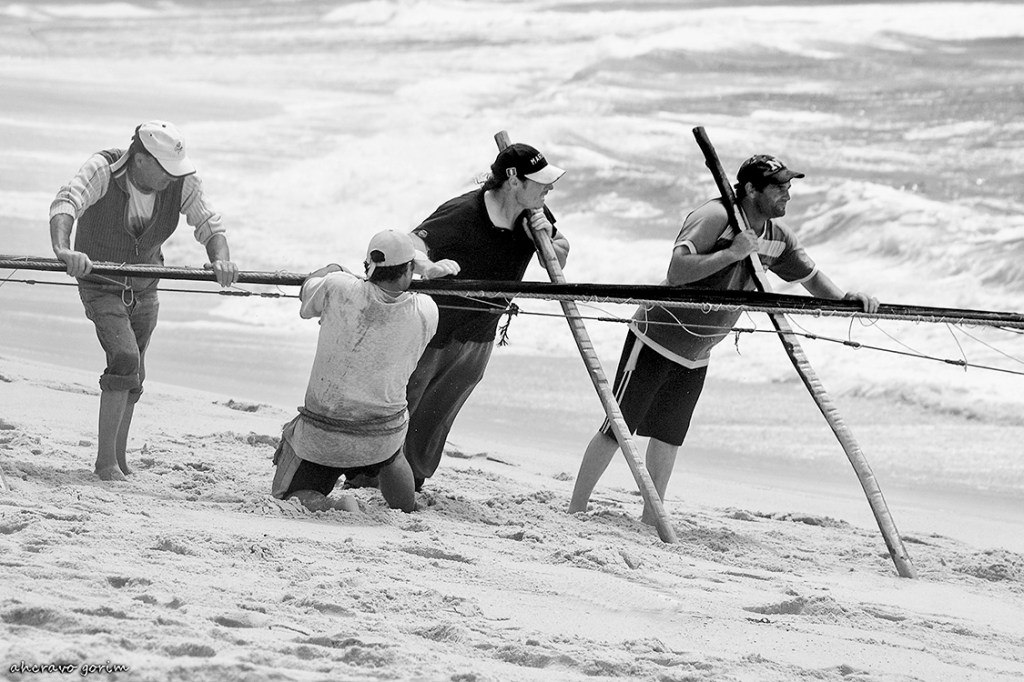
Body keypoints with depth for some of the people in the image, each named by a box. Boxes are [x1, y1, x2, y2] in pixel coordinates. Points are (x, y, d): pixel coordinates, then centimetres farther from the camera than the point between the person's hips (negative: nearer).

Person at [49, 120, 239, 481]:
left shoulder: (183, 182, -19)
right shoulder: (103, 169, -30)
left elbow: (210, 225, -17)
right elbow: (65, 204, -45)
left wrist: (221, 261, -40)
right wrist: (63, 251, -64)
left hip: (143, 288, 5)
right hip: (101, 285, -5)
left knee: (132, 378, 14)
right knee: (125, 358, -23)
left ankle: (119, 459, 32)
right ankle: (106, 461, -17)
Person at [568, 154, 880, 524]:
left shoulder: (777, 236, -1)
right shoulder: (715, 217, -24)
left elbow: (810, 275, 8)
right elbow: (677, 271, -32)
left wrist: (845, 298, -10)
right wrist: (730, 253, -37)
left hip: (697, 355, 7)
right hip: (657, 339, -7)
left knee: (669, 437, 11)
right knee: (616, 429, -5)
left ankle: (650, 521, 19)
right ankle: (574, 513, 0)